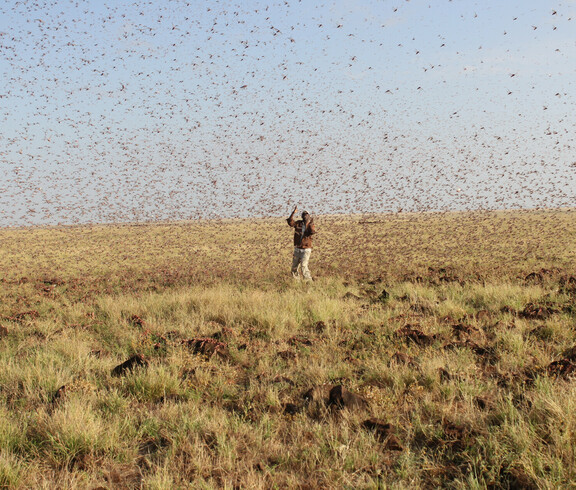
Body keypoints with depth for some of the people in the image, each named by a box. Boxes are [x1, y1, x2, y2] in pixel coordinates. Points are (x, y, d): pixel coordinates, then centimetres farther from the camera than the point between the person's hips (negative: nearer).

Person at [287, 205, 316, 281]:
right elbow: (290, 223, -15)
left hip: (306, 249, -4)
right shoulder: (298, 223, 3)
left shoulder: (310, 225, -3)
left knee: (303, 266, -17)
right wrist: (294, 212, -22)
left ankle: (308, 280, -10)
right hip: (297, 249, 4)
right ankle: (296, 280, 30)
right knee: (294, 266, 13)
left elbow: (312, 232, -23)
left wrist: (310, 224, -34)